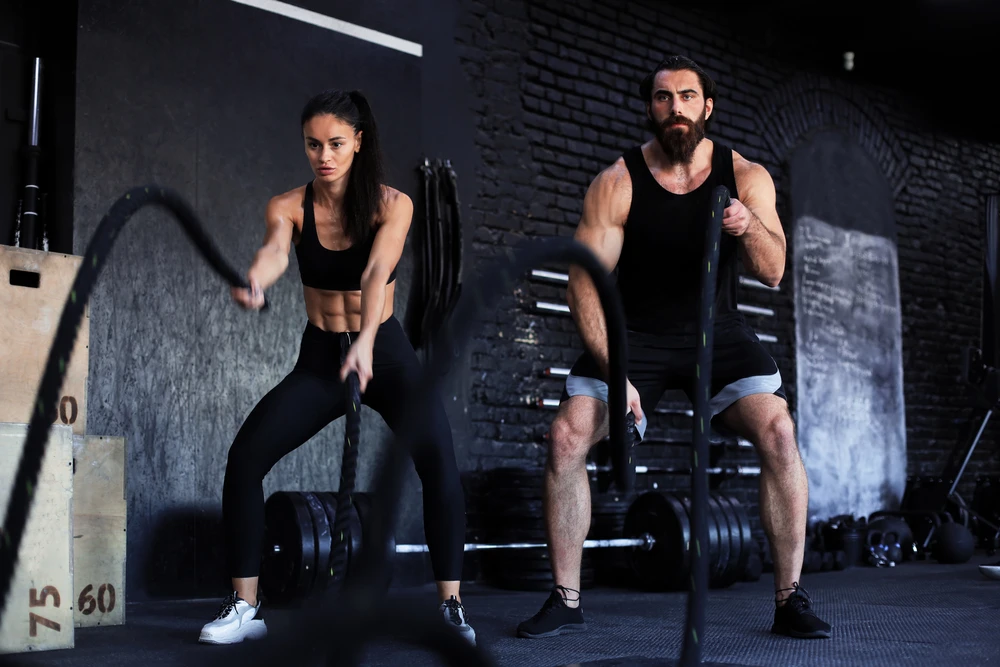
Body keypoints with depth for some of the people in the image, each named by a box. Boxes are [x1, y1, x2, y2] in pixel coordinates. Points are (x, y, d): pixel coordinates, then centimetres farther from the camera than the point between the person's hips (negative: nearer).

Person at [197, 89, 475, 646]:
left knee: (439, 463, -26)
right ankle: (245, 607, -3)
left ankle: (452, 606, -15)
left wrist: (364, 341, -48)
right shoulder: (289, 207, -7)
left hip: (387, 353, -2)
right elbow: (275, 252, -30)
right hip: (320, 359, 2)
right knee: (245, 457, -15)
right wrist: (254, 282, -55)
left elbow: (376, 272, -30)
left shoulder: (392, 204, -12)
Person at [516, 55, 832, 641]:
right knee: (567, 436, -18)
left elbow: (772, 273, -13)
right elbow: (585, 285, -15)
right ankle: (567, 601, -4)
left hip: (717, 329, 1)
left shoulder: (747, 177, -7)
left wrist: (750, 228, -36)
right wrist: (613, 374, -26)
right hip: (634, 334, 0)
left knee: (778, 431, -22)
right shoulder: (616, 185, -13)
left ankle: (790, 598, -11)